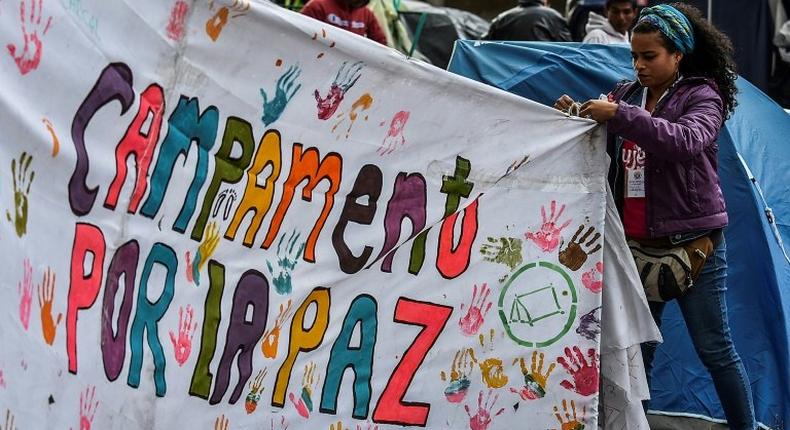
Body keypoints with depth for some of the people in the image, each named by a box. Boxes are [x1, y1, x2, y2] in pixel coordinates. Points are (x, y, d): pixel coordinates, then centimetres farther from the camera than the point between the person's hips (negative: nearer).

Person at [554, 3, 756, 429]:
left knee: (714, 348, 1)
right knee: (637, 348, 10)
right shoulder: (627, 95, 8)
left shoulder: (701, 97, -7)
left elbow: (687, 141, -27)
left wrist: (622, 116, -33)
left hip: (690, 244, -5)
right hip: (637, 244, 5)